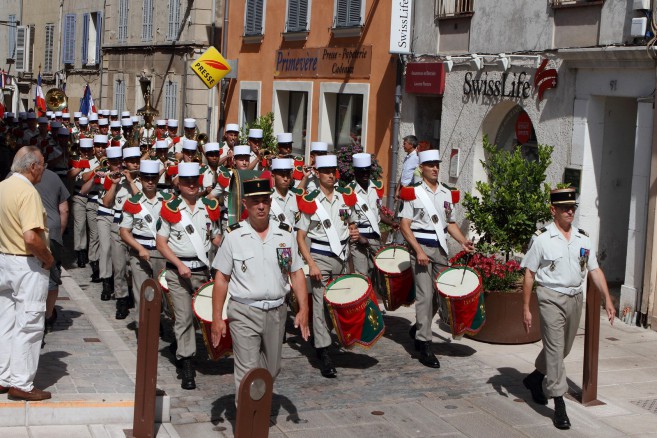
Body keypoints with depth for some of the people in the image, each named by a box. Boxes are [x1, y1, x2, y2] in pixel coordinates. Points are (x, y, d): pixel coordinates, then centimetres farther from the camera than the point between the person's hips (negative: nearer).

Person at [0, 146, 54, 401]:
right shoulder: (28, 192, -20)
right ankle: (21, 384, 6)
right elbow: (31, 238, -29)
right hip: (28, 266, -9)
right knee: (28, 326, 0)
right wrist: (48, 258, -14)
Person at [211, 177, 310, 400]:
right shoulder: (234, 235, -5)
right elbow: (221, 278, -2)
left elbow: (296, 273, 6)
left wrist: (303, 309, -4)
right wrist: (217, 318, -6)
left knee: (271, 370, 17)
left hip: (276, 312, 4)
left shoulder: (285, 233, 3)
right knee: (247, 374, -9)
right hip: (244, 314, -3)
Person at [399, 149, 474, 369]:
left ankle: (417, 329, 32)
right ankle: (424, 346, -4)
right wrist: (418, 251, -16)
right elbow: (404, 226, -7)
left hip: (440, 248, 6)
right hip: (421, 247, -6)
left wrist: (463, 241, 1)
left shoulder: (446, 193, 12)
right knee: (425, 295, -9)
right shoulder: (413, 193, -4)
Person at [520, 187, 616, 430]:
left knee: (564, 347, 17)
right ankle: (559, 405, -5)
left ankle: (535, 378, 42)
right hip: (551, 298, -6)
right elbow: (529, 274, -4)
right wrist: (525, 308, -7)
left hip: (575, 298, 6)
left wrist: (607, 299, 0)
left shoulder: (583, 238, 8)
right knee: (555, 348, -8)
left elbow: (594, 270, 10)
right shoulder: (542, 238, -6)